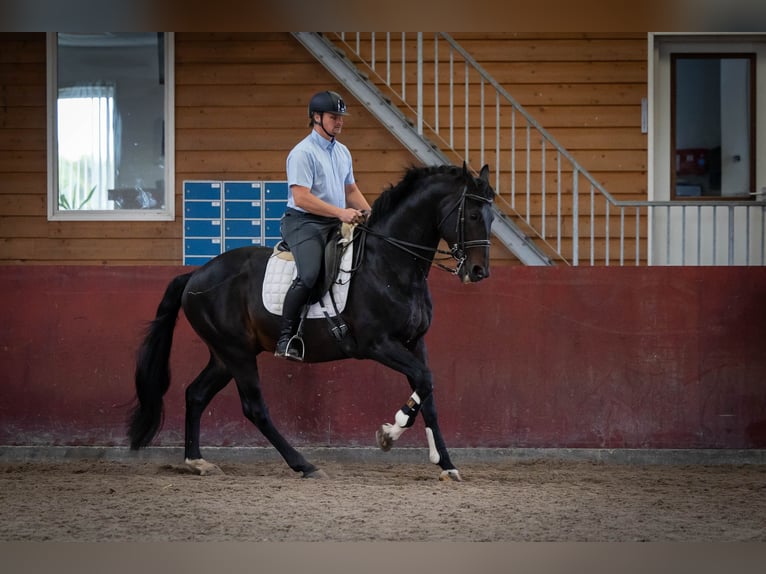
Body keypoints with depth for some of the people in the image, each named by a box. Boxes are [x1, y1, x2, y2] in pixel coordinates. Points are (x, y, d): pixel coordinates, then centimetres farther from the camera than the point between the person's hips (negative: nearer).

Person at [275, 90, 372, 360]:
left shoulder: (343, 152, 17)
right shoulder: (302, 153, -10)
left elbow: (351, 190, 27)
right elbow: (301, 198, -19)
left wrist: (370, 214, 10)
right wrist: (341, 212, -24)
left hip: (336, 224, 9)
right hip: (304, 223, -9)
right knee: (309, 275, -30)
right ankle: (285, 340, -27)